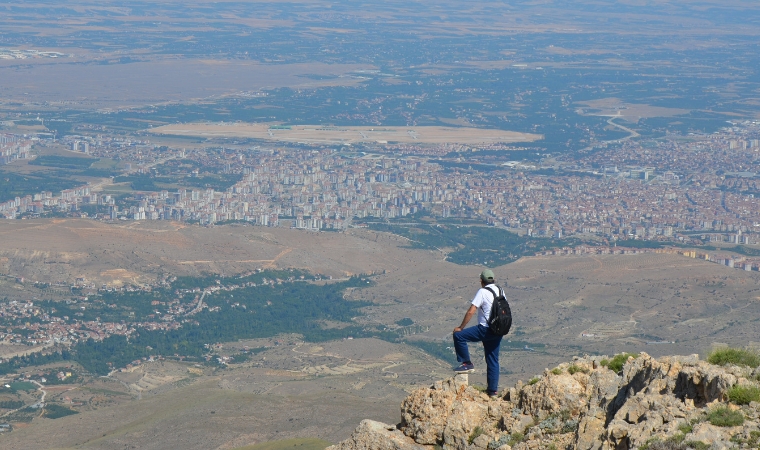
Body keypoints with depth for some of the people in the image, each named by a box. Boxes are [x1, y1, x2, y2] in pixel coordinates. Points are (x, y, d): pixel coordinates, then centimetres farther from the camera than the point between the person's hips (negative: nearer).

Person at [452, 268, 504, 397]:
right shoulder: (500, 290, 11)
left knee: (458, 336, -4)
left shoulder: (483, 292, -11)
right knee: (493, 360, 14)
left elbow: (471, 312, -16)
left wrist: (461, 328, -8)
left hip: (486, 330, -8)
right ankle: (493, 389, 15)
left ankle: (467, 363, -3)